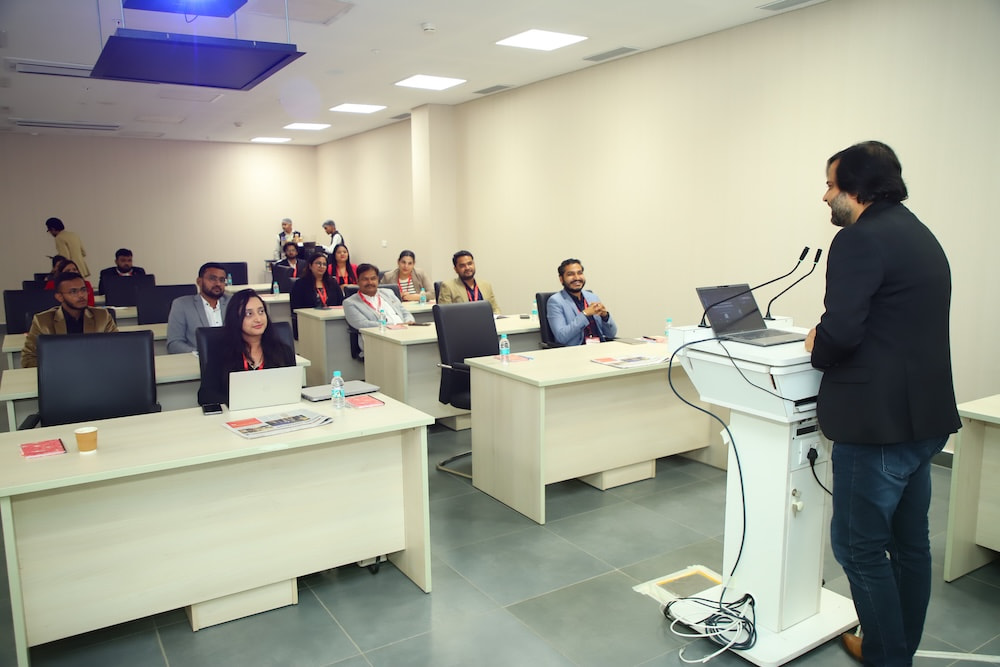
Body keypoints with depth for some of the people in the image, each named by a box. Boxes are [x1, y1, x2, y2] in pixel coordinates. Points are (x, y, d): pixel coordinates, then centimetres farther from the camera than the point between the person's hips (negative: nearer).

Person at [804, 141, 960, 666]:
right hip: (924, 415, 10)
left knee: (859, 545, 2)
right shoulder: (920, 235, 15)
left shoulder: (860, 239, -16)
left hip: (878, 421, -10)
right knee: (909, 541, 19)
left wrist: (817, 347, -5)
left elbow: (841, 333, -25)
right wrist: (831, 339, 13)